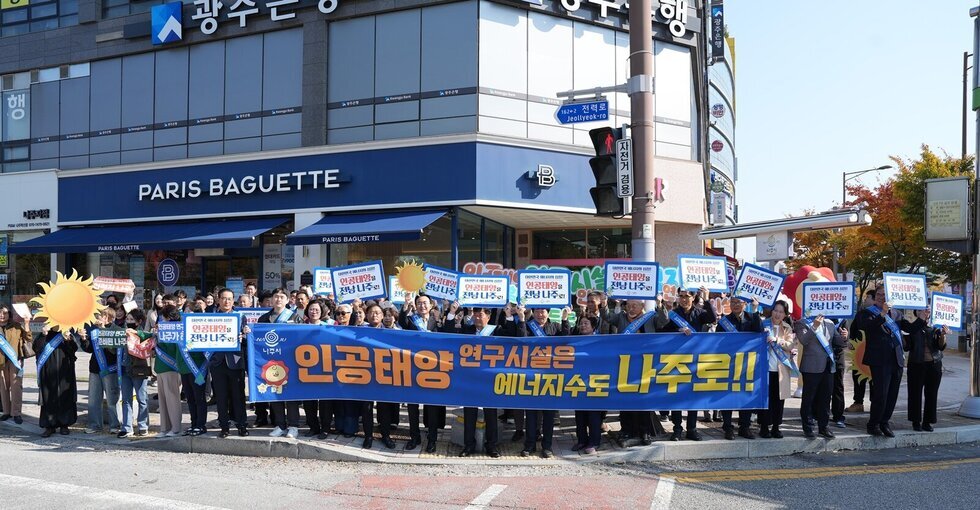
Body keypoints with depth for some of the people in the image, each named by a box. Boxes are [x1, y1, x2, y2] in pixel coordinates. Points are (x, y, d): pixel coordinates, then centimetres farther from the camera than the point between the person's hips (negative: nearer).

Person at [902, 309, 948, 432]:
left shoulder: (935, 330, 9)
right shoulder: (912, 328, 3)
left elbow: (941, 346, -2)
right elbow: (906, 347, -5)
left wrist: (943, 335, -21)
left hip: (934, 365, 2)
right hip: (917, 365, -2)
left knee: (931, 394, 3)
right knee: (915, 393, 0)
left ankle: (927, 422, 12)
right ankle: (916, 422, 9)